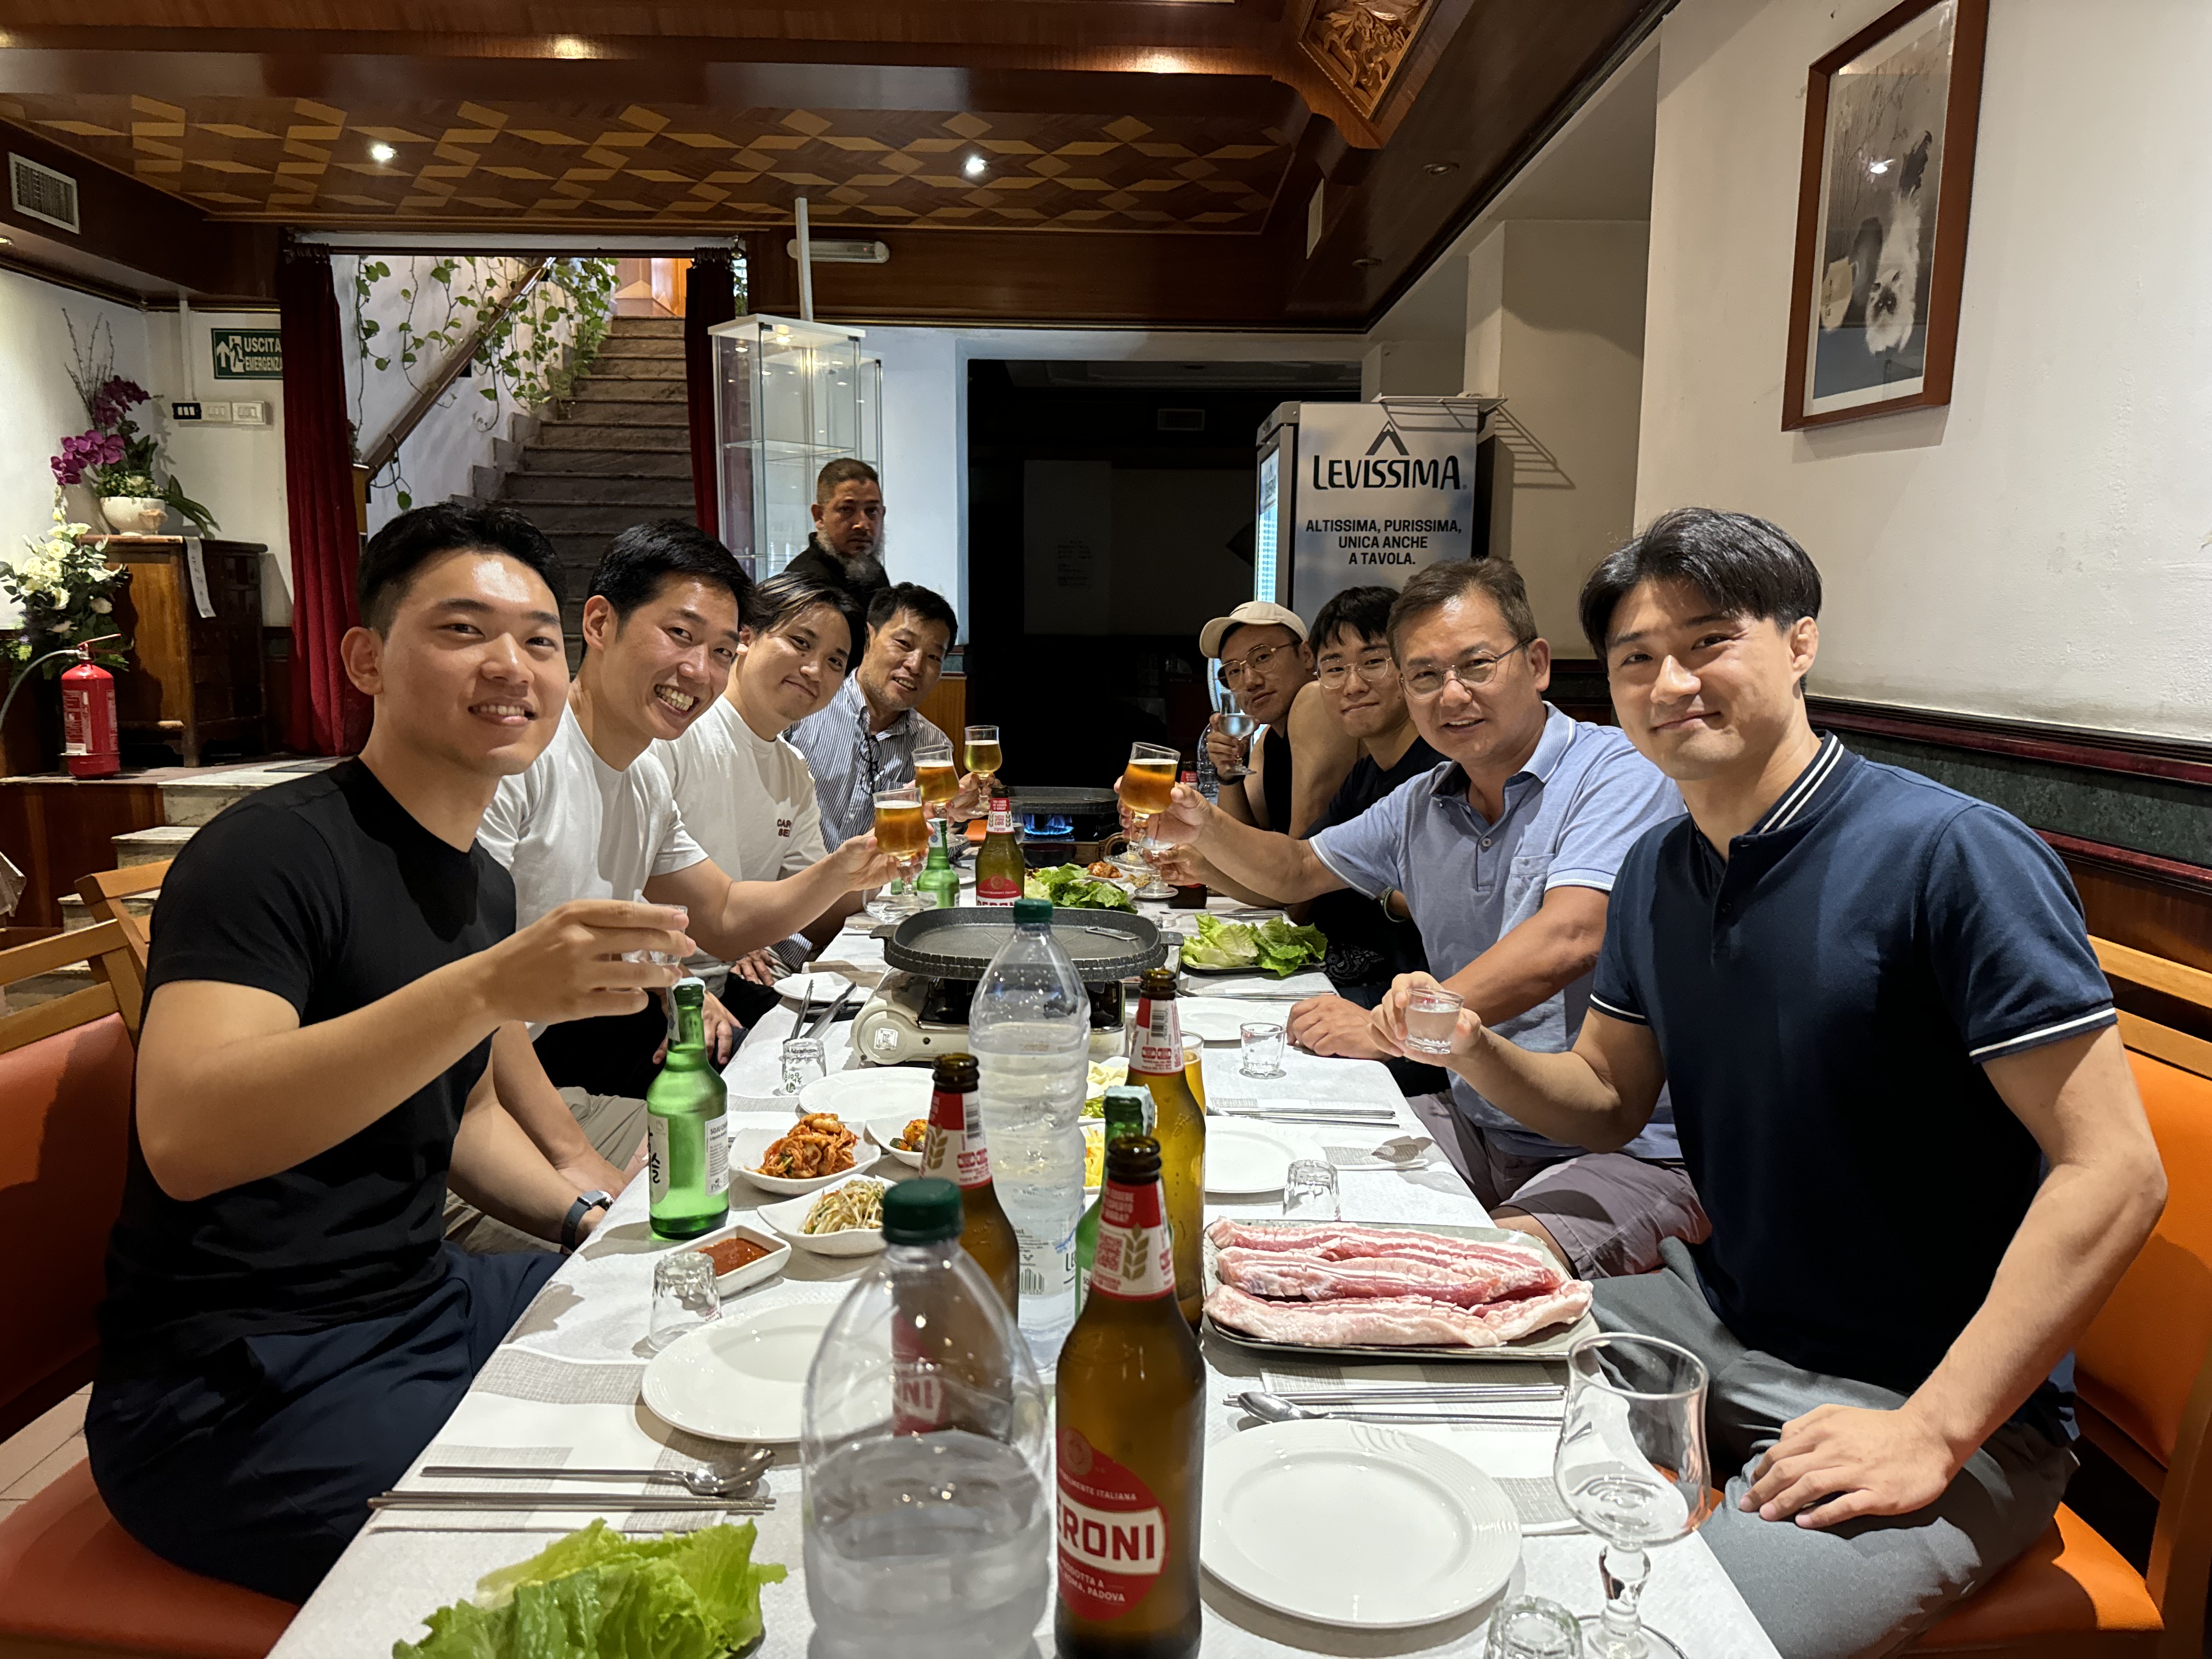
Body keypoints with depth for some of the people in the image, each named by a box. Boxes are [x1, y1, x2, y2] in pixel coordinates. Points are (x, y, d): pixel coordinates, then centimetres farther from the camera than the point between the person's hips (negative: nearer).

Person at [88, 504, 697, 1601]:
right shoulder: (275, 851, -18)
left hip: (424, 1298, 9)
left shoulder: (487, 887, 9)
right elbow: (184, 1139, -33)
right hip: (231, 1392, -8)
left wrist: (592, 1220, 6)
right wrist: (492, 988, -41)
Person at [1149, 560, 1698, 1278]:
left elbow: (1565, 943, -28)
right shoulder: (1421, 804, 10)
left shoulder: (1617, 773, -13)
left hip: (1631, 1152, -7)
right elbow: (1297, 871, 25)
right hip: (1479, 1130, 7)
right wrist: (1204, 827, 5)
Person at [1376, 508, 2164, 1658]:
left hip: (1935, 1398, -6)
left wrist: (1931, 1432, -24)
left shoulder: (1951, 854, -20)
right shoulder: (1655, 872, 3)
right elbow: (1607, 1100, 13)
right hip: (1719, 1323, 7)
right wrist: (1478, 1053, -8)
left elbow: (2115, 1172, -21)